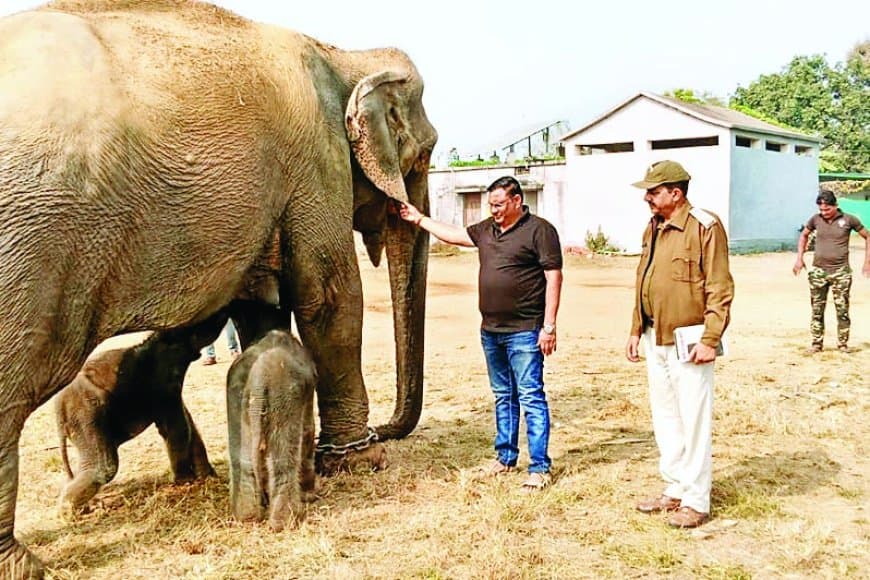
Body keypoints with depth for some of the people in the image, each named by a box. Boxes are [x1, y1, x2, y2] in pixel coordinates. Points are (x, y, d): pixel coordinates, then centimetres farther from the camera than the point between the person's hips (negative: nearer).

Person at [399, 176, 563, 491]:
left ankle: (540, 468, 0)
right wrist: (420, 219, 28)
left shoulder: (539, 230, -9)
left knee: (531, 397, -5)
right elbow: (455, 234, 28)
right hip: (491, 329, 8)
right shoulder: (487, 229, 14)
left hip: (523, 331, -8)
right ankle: (505, 458, 27)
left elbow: (553, 278, -12)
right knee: (503, 396, 16)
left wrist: (549, 326, -16)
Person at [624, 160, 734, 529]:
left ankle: (696, 500, 11)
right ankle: (675, 489, 28)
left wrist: (709, 340, -18)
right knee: (664, 418, 15)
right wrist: (636, 331, 16)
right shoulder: (652, 229, 13)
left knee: (694, 420, 0)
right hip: (654, 340, 8)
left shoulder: (705, 226, -12)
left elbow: (720, 290, -14)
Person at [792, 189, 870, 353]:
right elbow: (804, 235, 21)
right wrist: (799, 258, 12)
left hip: (840, 272, -2)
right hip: (818, 271, 2)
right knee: (817, 310, 4)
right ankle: (816, 344, 11)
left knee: (842, 310, 1)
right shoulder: (815, 219, 2)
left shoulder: (849, 220, -3)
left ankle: (843, 343, 11)